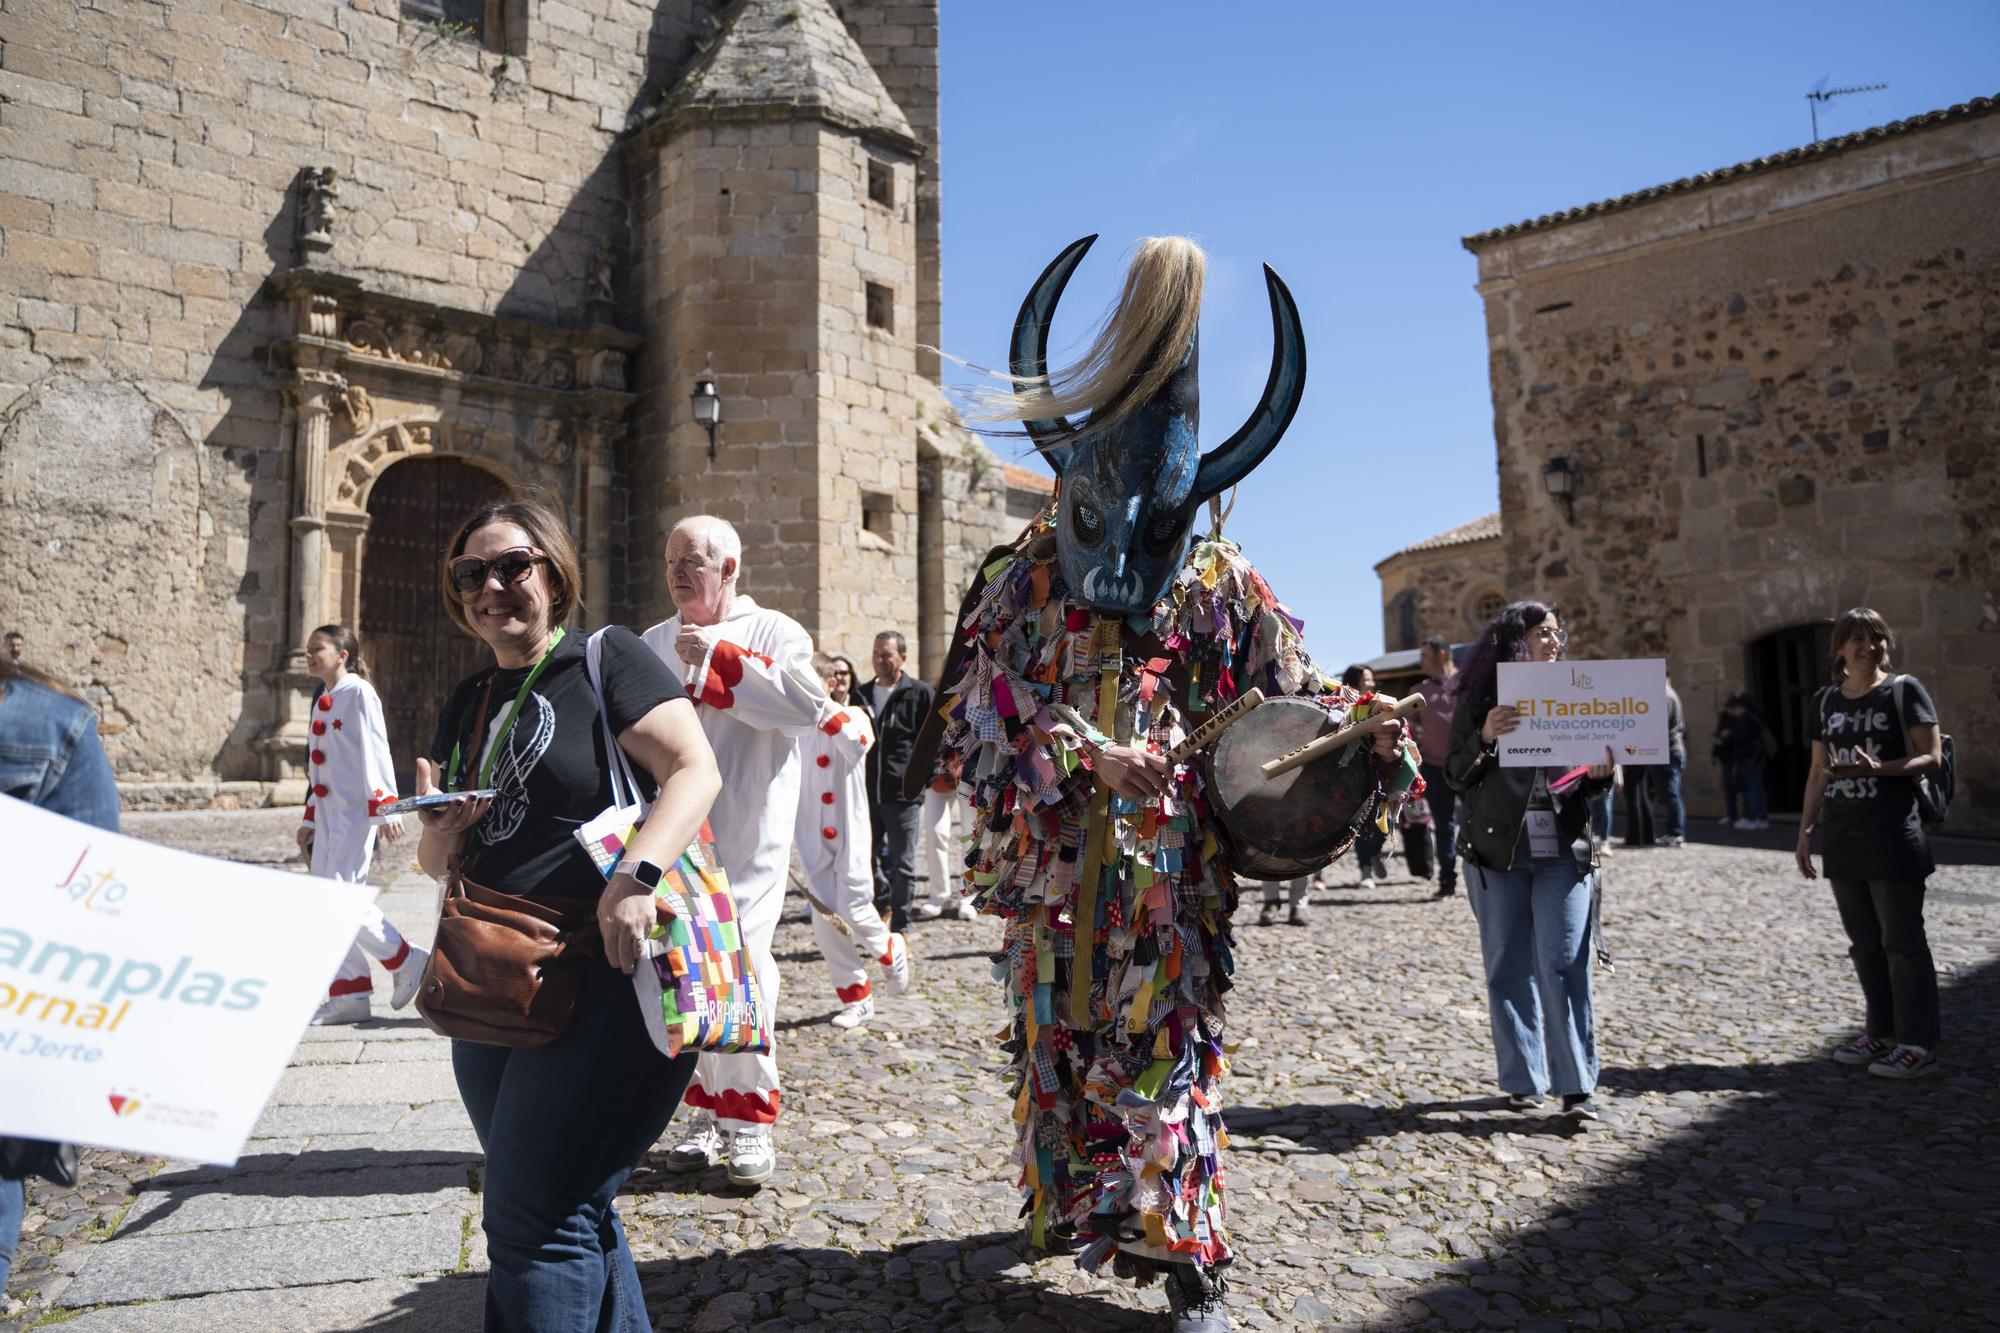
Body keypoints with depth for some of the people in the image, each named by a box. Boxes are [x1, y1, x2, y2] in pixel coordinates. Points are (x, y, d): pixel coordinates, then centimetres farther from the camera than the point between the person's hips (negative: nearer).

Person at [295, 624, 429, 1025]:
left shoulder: (359, 693, -8)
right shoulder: (322, 702, 17)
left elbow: (376, 751, -14)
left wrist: (385, 808, -20)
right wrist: (309, 819, 20)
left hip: (356, 811, -9)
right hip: (328, 812, 9)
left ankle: (407, 961, 1)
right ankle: (348, 995, 11)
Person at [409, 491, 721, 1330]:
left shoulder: (607, 660, -5)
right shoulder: (467, 706, 16)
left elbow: (695, 771, -16)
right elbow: (440, 863, 20)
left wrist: (636, 875, -30)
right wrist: (439, 839, -3)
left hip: (608, 970, -8)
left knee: (535, 1215, -6)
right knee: (573, 1212, 18)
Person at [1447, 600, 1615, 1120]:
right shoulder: (1479, 700, 2)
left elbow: (1589, 777, 16)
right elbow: (1456, 775, -1)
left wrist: (1600, 774, -7)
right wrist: (1485, 737, -18)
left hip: (1562, 849, 1)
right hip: (1497, 850, -1)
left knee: (1564, 964, -3)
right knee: (1508, 966, 6)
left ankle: (1577, 1084, 4)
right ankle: (1523, 1079, 17)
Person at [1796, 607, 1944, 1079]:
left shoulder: (1904, 689, -3)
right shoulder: (1825, 700, 12)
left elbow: (1931, 757, -8)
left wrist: (1878, 769, -25)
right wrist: (1805, 828, 11)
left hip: (1893, 837, -5)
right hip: (1842, 840, 5)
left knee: (1902, 942, -2)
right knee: (1865, 945, 11)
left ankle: (1918, 1044, 7)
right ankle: (1881, 1033, 22)